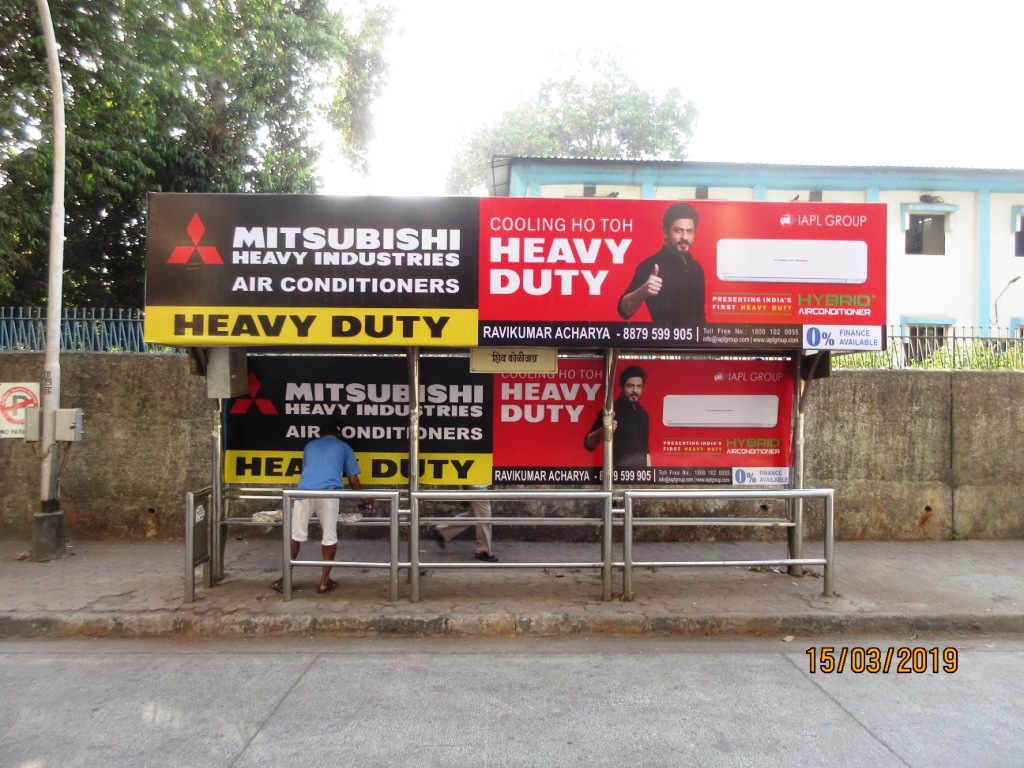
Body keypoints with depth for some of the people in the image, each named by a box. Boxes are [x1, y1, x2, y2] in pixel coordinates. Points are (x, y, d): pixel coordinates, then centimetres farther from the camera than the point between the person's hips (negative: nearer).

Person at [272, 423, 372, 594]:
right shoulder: (344, 447, 22)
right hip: (328, 493, -2)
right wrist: (366, 500, 35)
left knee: (296, 535, 15)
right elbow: (354, 481, 21)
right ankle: (324, 582, 16)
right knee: (330, 537, 11)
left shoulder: (310, 445, 30)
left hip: (305, 491, 2)